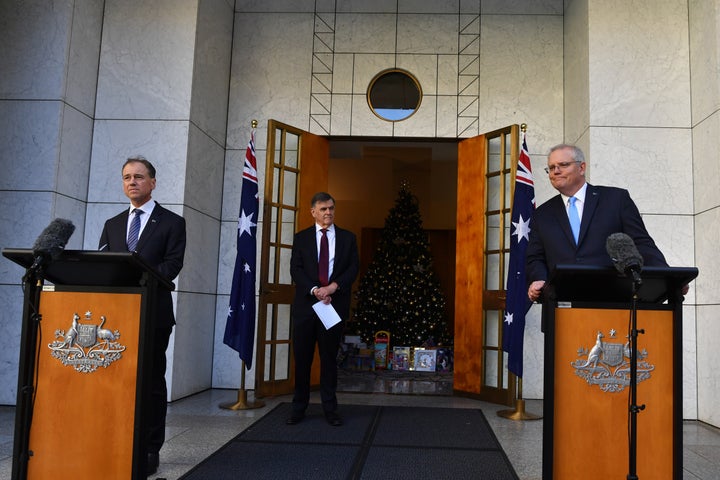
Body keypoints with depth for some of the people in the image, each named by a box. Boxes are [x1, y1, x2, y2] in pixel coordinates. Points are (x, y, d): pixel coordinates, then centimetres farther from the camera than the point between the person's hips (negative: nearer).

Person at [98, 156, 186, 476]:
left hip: (153, 314, -4)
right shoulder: (112, 225, 19)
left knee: (151, 382, 2)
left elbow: (172, 264, -8)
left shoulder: (171, 222, 5)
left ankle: (150, 451, 8)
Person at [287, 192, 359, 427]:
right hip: (306, 304, 0)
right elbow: (295, 269, 0)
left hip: (335, 303, 0)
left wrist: (333, 286, -13)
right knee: (302, 357, 3)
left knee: (329, 357, 7)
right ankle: (299, 407, 13)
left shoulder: (348, 238, 10)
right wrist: (315, 290, -15)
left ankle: (330, 408, 14)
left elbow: (353, 267, 2)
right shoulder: (301, 238, 8)